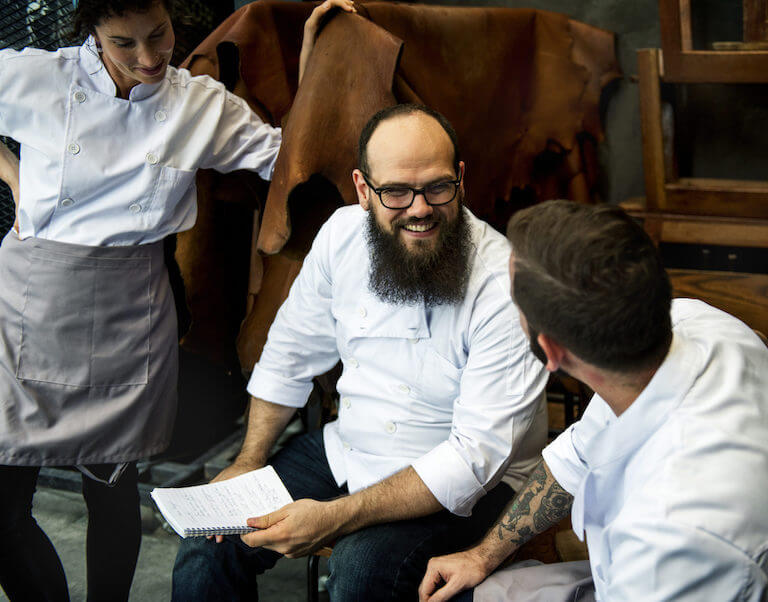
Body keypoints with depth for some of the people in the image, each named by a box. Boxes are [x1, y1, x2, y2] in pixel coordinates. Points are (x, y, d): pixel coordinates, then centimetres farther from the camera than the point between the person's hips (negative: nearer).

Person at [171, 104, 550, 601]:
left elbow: (475, 456, -26)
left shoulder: (504, 288, -24)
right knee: (212, 538, -4)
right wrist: (248, 465, 4)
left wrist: (336, 518, -31)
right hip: (346, 448, 6)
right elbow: (290, 355, 10)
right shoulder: (343, 234, -6)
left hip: (466, 483, -5)